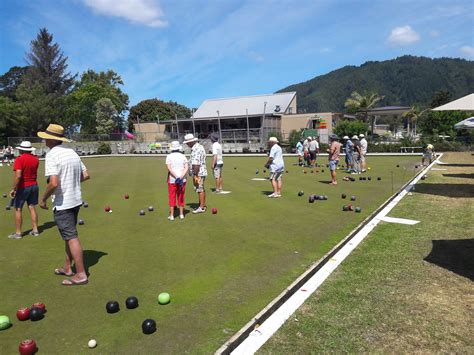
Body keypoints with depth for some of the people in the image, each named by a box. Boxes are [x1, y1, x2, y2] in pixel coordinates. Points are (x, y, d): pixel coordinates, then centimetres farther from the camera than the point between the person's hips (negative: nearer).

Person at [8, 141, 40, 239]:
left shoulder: (19, 159, -16)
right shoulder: (35, 159, 1)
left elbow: (18, 175, -25)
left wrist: (13, 189, -19)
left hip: (22, 187, -5)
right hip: (34, 186, 5)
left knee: (18, 209, 5)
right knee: (32, 208, 11)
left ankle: (18, 233, 10)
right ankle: (35, 230, 14)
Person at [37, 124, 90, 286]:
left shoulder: (52, 154, -16)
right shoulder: (72, 152, 7)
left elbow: (53, 183, -25)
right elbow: (86, 175, 11)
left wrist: (43, 199, -10)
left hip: (62, 204, -8)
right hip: (76, 200, 8)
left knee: (72, 238, -2)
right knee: (69, 236, 19)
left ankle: (81, 275, 5)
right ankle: (67, 268, 32)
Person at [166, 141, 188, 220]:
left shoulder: (169, 156, -2)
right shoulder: (183, 156, 4)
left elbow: (169, 168, -14)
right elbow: (186, 168, -7)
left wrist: (176, 177, -18)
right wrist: (181, 177, -15)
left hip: (172, 180, -2)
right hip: (182, 180, 2)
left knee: (172, 197, 6)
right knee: (181, 196, 13)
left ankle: (172, 215, 6)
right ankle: (181, 214, 17)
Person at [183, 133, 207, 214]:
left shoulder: (196, 150, -20)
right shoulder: (199, 146, 13)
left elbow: (196, 164, -26)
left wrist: (195, 175, -24)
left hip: (198, 173, -10)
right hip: (202, 172, 10)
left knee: (199, 189, -3)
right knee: (202, 189, 17)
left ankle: (201, 207, 4)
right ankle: (203, 205, 27)